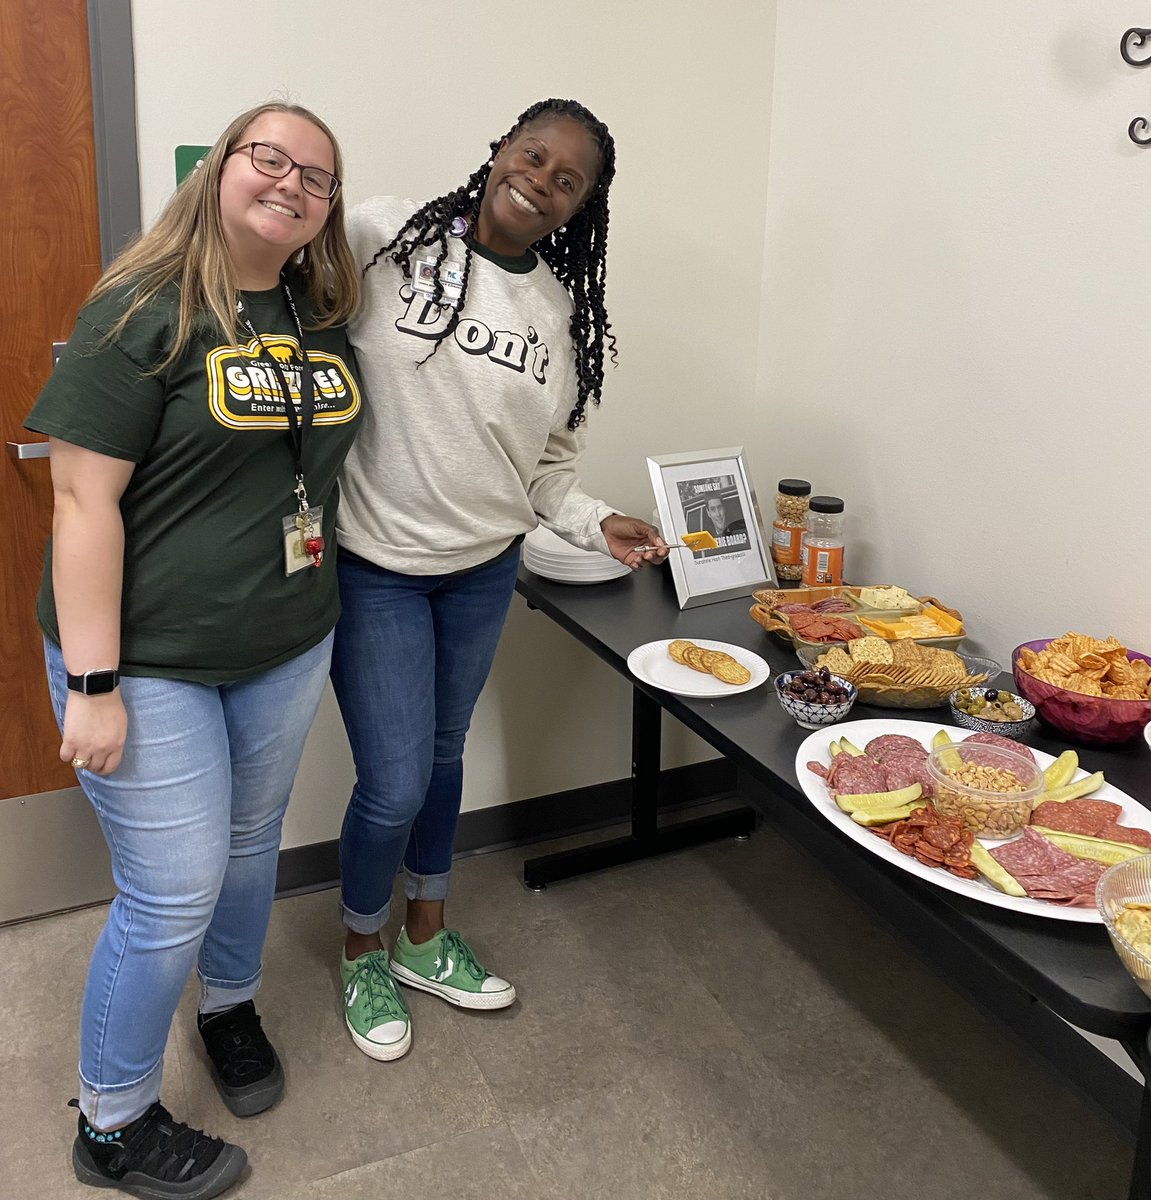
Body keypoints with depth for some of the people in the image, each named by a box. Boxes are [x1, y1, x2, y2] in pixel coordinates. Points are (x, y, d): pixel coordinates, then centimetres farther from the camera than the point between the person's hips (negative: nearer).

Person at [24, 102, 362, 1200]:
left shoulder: (323, 315, 4)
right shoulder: (145, 312, -14)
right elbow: (85, 499, -17)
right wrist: (92, 684, -19)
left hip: (288, 649, 6)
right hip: (153, 661, -6)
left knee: (251, 843, 22)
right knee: (173, 896, 2)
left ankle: (230, 1005, 50)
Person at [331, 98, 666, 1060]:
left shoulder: (567, 313, 0)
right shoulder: (380, 237, -12)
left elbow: (546, 465, 6)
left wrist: (597, 524, -10)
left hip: (485, 568, 5)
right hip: (374, 565, -4)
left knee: (442, 753, 20)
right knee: (395, 785, -2)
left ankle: (426, 938, 42)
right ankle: (362, 953, 30)